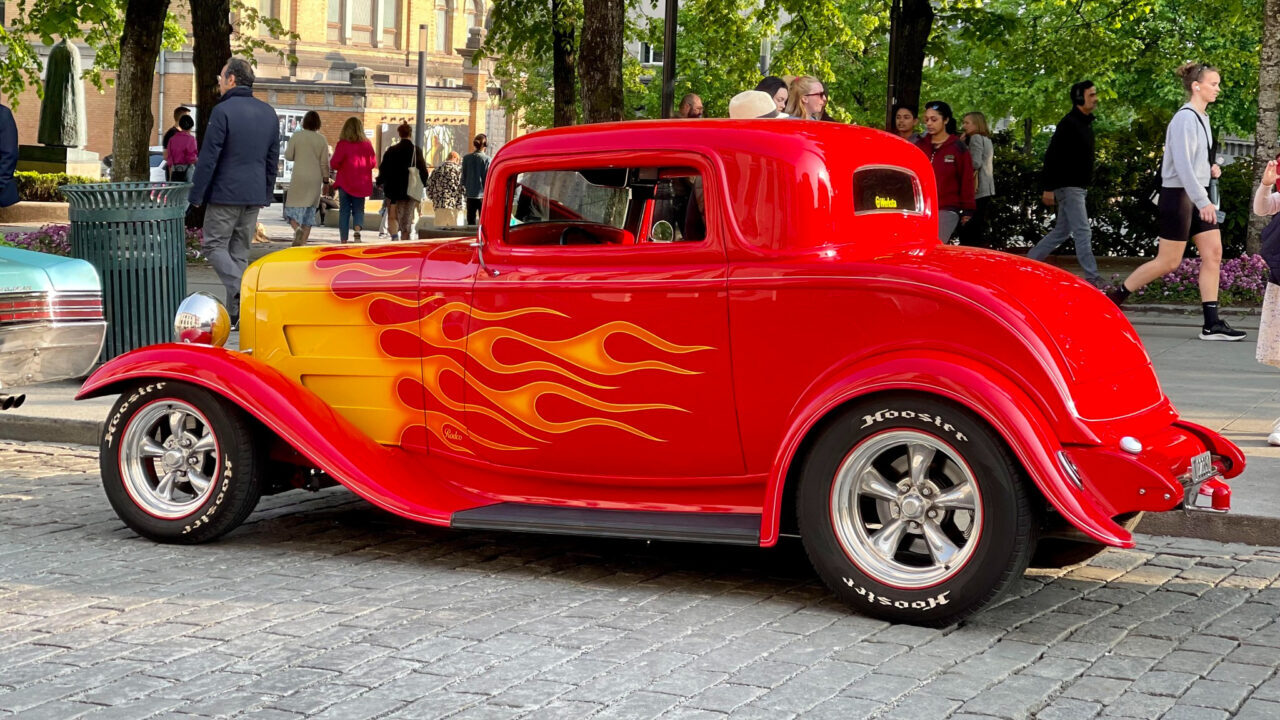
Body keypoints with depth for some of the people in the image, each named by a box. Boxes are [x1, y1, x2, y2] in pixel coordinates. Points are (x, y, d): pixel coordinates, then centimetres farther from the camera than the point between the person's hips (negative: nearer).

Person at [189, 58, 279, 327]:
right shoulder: (268, 113, 11)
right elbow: (273, 159, 16)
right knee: (239, 250, 11)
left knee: (215, 246, 3)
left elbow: (208, 158, -13)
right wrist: (266, 194, 21)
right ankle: (235, 315, 9)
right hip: (254, 195, 6)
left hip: (225, 194, -6)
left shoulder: (223, 111, -11)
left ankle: (242, 291, -20)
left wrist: (196, 195, -7)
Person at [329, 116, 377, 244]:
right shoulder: (367, 144, -3)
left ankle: (344, 240, 5)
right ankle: (357, 229, -17)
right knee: (358, 209, 12)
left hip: (345, 182, -2)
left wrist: (340, 167, 7)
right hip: (361, 184, 2)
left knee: (344, 210, 8)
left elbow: (334, 163, -14)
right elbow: (373, 162, 3)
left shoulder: (342, 144, -11)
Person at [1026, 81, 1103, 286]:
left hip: (1078, 187, 10)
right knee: (1083, 232, -9)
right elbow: (1052, 156, -19)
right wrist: (1048, 188, -23)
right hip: (1068, 187, -10)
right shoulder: (1068, 123, -15)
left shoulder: (1086, 123, 15)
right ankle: (1092, 277, -8)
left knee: (1061, 232, 14)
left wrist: (1087, 183, 22)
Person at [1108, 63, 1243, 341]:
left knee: (1213, 253, 1)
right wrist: (1203, 201, -28)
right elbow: (1182, 164, -24)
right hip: (1179, 195, -9)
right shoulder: (1185, 118, -16)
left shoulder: (1202, 118, 13)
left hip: (1197, 195, 9)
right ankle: (1115, 298, 11)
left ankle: (1212, 323, 2)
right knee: (1168, 262, -3)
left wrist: (1209, 168, 6)